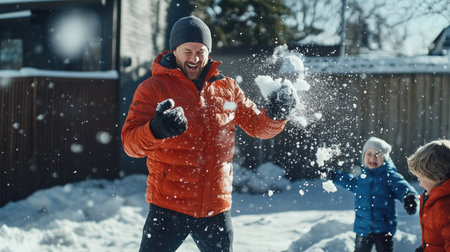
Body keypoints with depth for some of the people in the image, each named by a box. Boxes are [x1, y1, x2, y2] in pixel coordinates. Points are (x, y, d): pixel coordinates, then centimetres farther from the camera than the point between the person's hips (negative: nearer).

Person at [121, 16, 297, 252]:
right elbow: (130, 143, -14)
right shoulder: (153, 88, -5)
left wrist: (275, 115, -8)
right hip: (168, 206, -3)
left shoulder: (227, 88, 7)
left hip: (216, 207, 4)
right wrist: (156, 130, -36)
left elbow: (258, 126, 15)